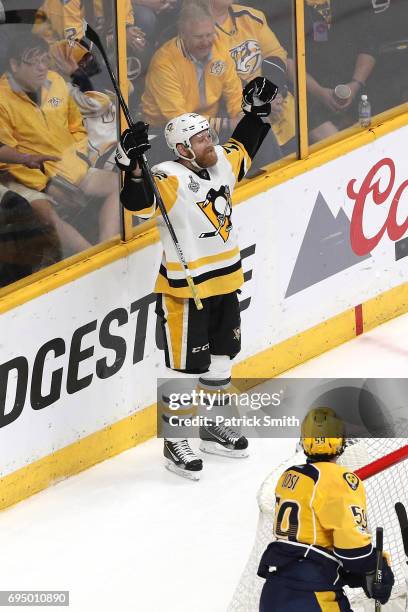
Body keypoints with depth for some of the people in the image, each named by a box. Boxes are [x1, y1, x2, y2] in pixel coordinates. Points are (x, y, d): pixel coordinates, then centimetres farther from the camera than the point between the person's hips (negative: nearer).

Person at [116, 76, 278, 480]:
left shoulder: (222, 162, 3)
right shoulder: (169, 180, -21)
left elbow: (243, 148, 25)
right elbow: (139, 204, -37)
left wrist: (256, 111, 18)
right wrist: (134, 166, -50)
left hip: (224, 284, 8)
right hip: (185, 291, -8)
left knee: (220, 361, 20)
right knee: (186, 369, -1)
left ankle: (212, 428, 36)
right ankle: (175, 442, 11)